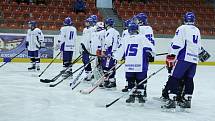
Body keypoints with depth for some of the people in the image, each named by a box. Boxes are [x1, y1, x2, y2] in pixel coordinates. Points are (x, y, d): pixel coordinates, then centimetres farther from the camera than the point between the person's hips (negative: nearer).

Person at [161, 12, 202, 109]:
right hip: (194, 59, 7)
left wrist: (171, 56, -7)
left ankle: (172, 100, -14)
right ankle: (187, 100, 16)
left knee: (174, 78, -7)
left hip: (184, 58, -7)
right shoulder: (197, 30, 18)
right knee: (189, 79, 15)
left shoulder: (182, 28, -4)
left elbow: (176, 44, -12)